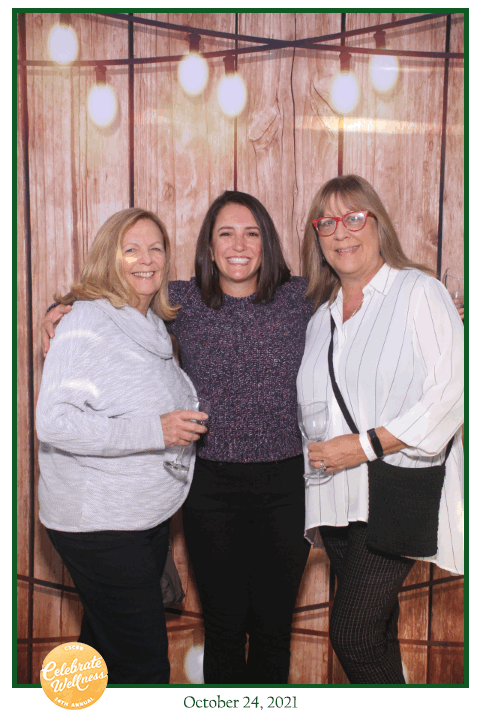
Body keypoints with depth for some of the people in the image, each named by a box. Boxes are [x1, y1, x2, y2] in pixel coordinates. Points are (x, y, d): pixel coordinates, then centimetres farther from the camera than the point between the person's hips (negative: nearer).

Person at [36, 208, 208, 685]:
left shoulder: (152, 324, 9)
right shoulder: (86, 323, -16)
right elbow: (53, 421, -26)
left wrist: (186, 424, 8)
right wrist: (155, 431, -28)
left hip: (149, 516, 8)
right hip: (98, 524, -8)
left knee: (106, 642, 23)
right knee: (143, 662, 0)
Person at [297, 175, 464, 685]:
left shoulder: (418, 292, -5)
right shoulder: (321, 316, 14)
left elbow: (452, 392, -14)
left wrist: (367, 444, -17)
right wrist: (319, 455, 8)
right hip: (335, 497, 6)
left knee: (351, 633, -9)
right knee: (375, 631, 15)